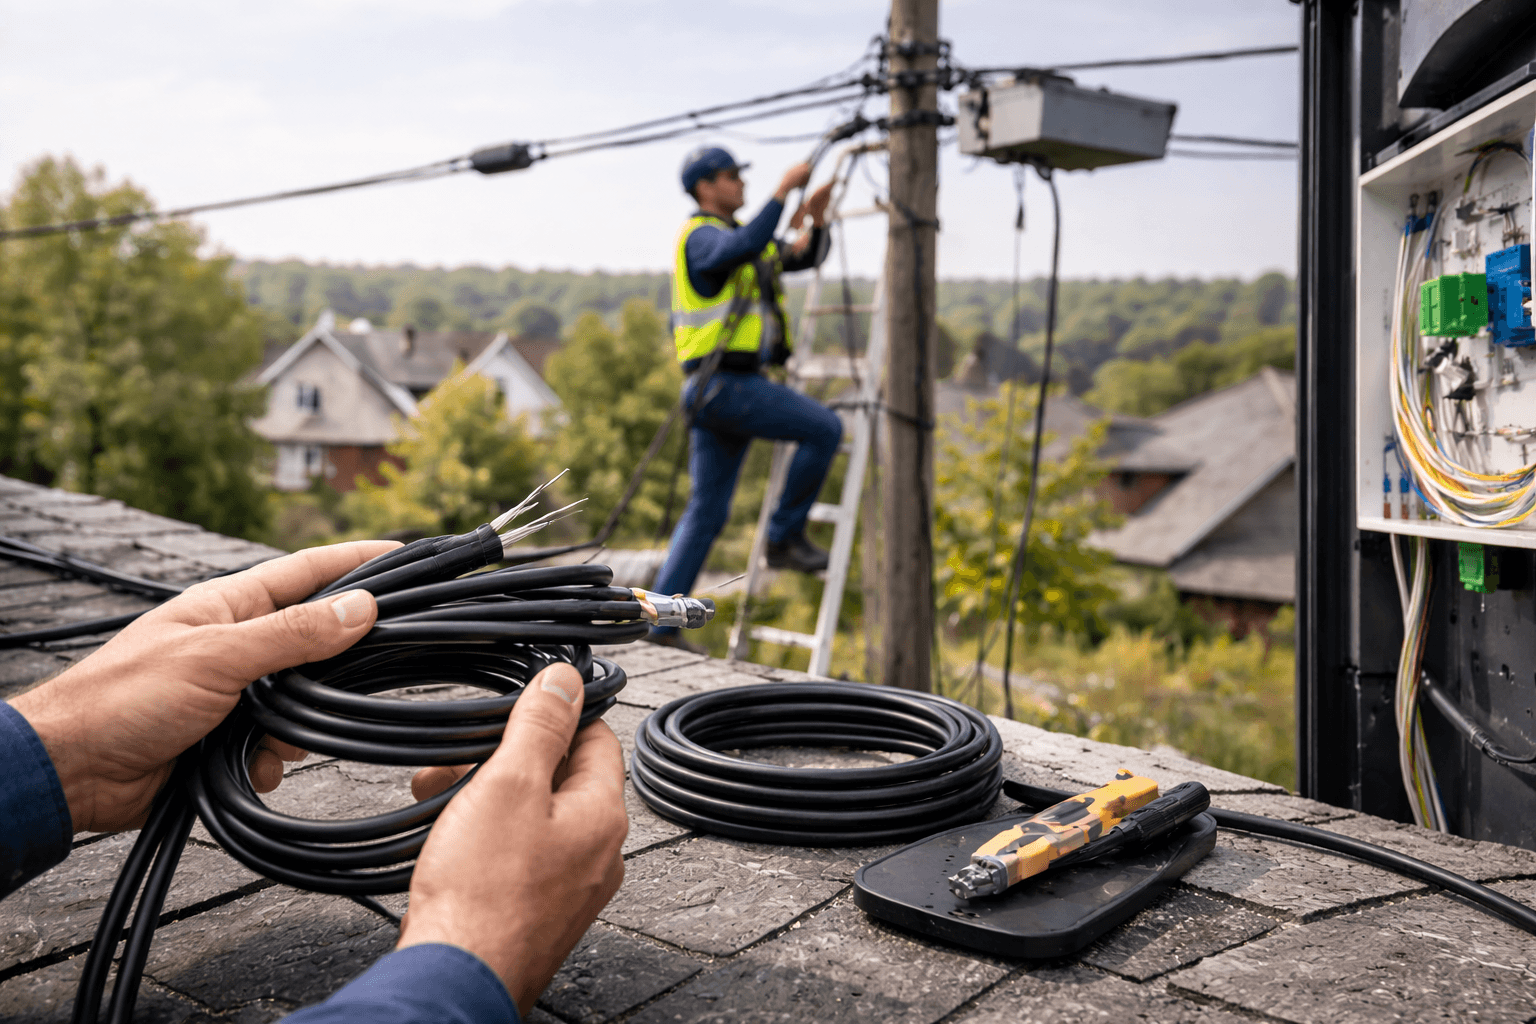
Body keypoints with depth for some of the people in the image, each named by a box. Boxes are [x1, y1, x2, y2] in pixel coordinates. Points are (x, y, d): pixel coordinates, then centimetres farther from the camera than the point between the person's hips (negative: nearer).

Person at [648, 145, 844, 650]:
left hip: (726, 386, 10)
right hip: (724, 383, -10)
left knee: (707, 511, 8)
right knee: (824, 429, -9)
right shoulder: (702, 236, -7)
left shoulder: (738, 237, 22)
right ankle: (784, 537, 1)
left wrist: (816, 219, 7)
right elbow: (745, 247, -31)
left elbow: (805, 258, 26)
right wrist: (783, 191, -27)